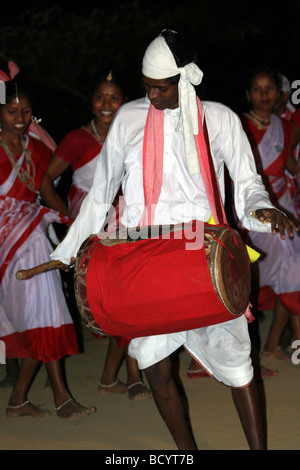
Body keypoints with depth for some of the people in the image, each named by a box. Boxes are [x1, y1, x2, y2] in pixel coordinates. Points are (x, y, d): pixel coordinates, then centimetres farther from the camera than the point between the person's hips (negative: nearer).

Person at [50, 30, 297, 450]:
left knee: (234, 363, -7)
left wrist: (261, 209, -15)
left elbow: (247, 182, 8)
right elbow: (102, 189, 16)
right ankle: (187, 449, 16)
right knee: (155, 368, 1)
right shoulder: (129, 118, 10)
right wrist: (69, 250, 17)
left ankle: (259, 447, 4)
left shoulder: (220, 119, 7)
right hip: (142, 264, 2)